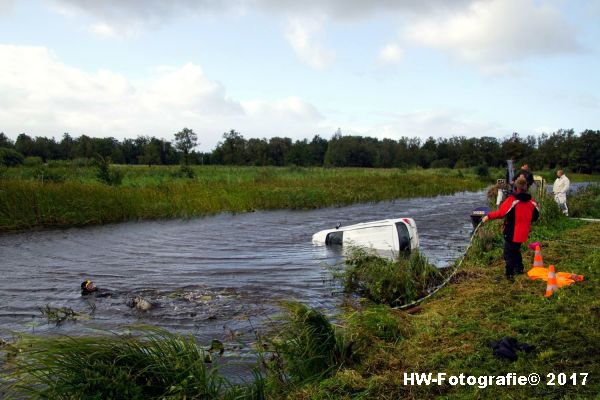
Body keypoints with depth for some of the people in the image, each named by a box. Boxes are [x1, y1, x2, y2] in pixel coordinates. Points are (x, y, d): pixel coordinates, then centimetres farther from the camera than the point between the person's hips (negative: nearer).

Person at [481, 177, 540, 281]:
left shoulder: (512, 200, -19)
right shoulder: (531, 201, 1)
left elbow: (501, 212, -22)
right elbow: (535, 216, 10)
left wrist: (488, 216, -12)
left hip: (512, 233, -6)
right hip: (523, 233, 6)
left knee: (508, 253, 1)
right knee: (516, 249, 27)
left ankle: (510, 274, -3)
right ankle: (519, 268, 39)